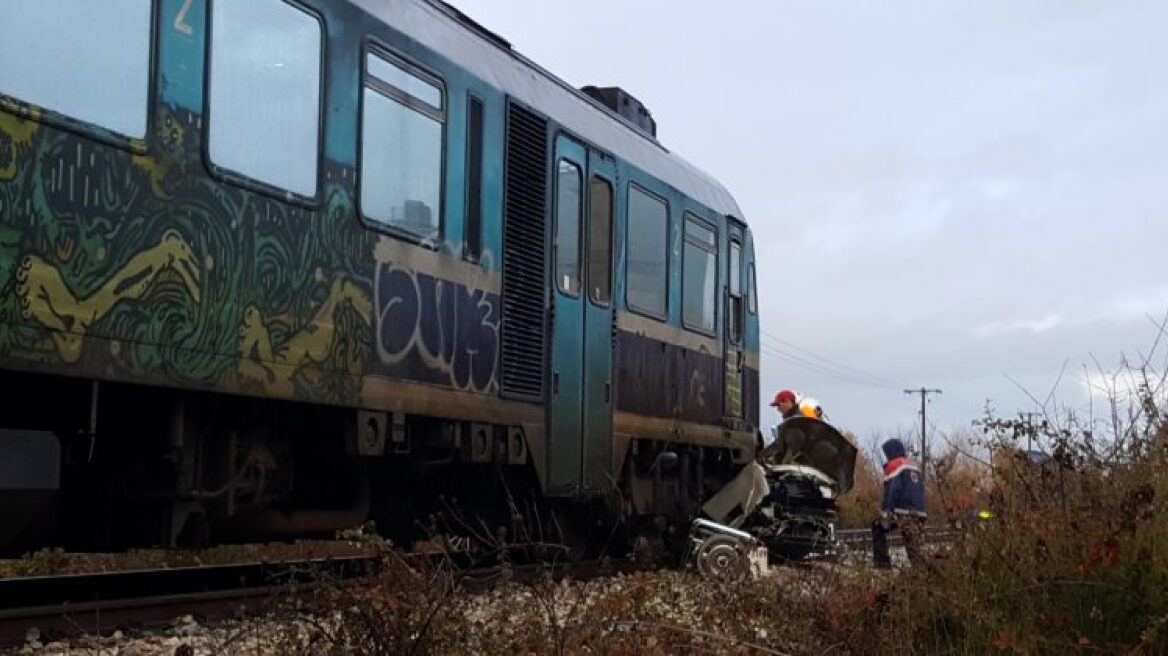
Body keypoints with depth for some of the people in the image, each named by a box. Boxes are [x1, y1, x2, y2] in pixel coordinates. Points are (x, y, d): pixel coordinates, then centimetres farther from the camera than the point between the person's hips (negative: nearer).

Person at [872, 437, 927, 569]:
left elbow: (891, 491, -11)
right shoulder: (914, 466, 27)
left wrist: (885, 514, -14)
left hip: (903, 513, -7)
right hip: (919, 513, 7)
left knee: (878, 527, 9)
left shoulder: (894, 466, 1)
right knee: (914, 544, 5)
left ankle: (882, 562, 3)